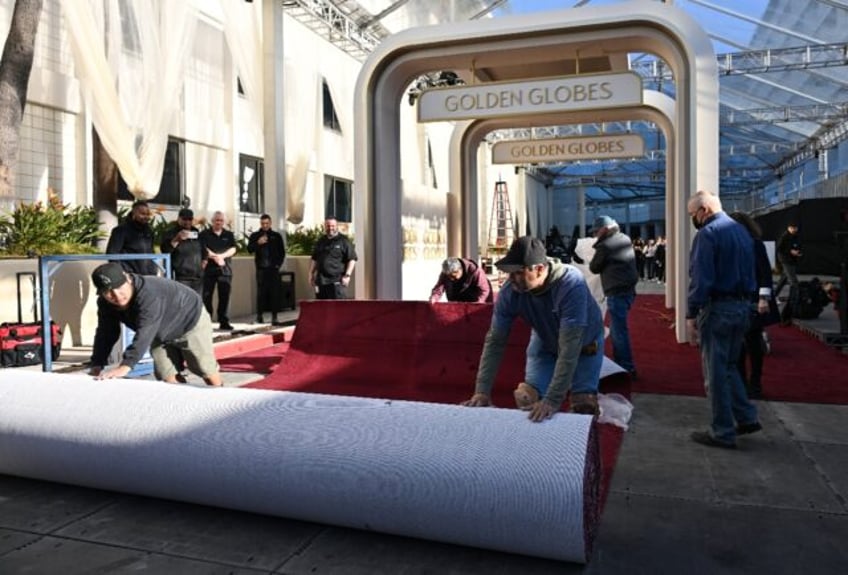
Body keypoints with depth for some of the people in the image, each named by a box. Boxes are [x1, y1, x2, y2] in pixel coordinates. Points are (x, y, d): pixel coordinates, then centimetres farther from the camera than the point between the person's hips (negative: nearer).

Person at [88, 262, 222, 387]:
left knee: (206, 371, 2)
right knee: (167, 376, 0)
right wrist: (97, 365, -22)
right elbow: (106, 333, -10)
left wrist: (125, 366, -58)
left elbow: (144, 334, -50)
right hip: (162, 333, 7)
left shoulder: (149, 295, -42)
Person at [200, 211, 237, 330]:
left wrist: (221, 256, -14)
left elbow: (233, 249, 0)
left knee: (224, 297, 3)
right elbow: (203, 249, -6)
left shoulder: (229, 235, 12)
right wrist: (216, 257, -16)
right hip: (209, 269, -2)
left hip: (225, 269, 2)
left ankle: (224, 322, 10)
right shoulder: (204, 234, 4)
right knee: (207, 296, -1)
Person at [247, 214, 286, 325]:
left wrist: (278, 264, -1)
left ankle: (274, 317, -1)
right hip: (261, 268, 0)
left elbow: (282, 252, 9)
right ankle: (259, 315, 14)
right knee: (261, 292, 2)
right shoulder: (254, 236, 7)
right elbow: (249, 249, -3)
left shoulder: (277, 236, 7)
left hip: (273, 268, 0)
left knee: (275, 292, -4)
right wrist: (258, 243, -18)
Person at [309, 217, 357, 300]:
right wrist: (311, 274, 16)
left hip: (337, 281, -5)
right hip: (321, 281, 6)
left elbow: (352, 259, -5)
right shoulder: (320, 241, 16)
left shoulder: (344, 241, -1)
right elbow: (314, 259, 23)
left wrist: (347, 275, -12)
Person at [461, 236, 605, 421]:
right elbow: (495, 341, -22)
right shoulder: (510, 291, -28)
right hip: (545, 343, 3)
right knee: (526, 398, -10)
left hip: (583, 345, -3)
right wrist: (482, 391, -28)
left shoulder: (571, 284, -40)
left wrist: (552, 400, -47)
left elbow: (570, 347, -42)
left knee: (584, 404, -15)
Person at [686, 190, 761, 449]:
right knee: (728, 366, 22)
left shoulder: (708, 233, -13)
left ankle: (723, 432, 9)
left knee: (715, 371, 2)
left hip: (718, 308, -8)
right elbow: (749, 273, 14)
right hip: (743, 306, 8)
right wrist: (745, 301, 13)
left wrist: (691, 316, -19)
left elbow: (701, 278, -20)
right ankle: (747, 418, 23)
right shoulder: (742, 231, 14)